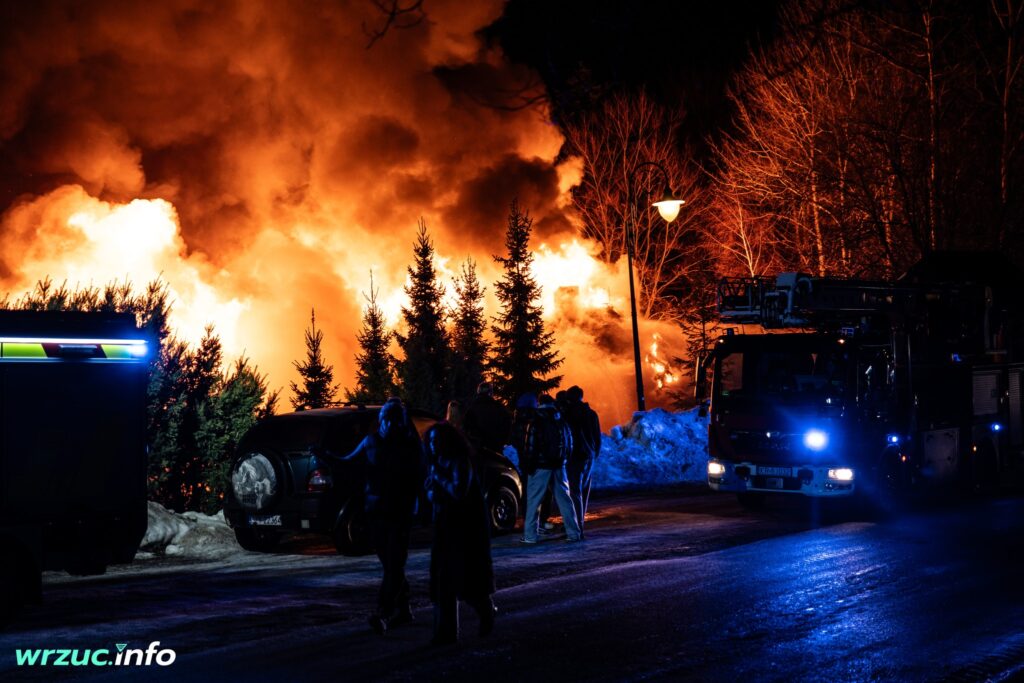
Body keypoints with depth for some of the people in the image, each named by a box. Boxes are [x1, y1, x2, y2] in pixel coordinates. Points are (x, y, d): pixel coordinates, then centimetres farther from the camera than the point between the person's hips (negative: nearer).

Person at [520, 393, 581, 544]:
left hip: (541, 466, -5)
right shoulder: (562, 422, 8)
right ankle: (573, 532, 7)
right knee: (564, 498, 9)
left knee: (533, 500, 0)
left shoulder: (536, 423, -8)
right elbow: (570, 444, 14)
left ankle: (530, 535, -3)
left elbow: (530, 447, -11)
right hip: (559, 466, 5)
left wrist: (529, 466, -4)